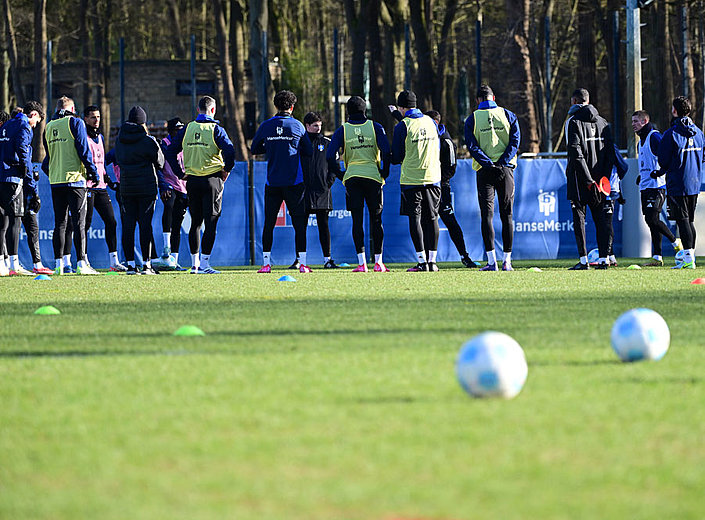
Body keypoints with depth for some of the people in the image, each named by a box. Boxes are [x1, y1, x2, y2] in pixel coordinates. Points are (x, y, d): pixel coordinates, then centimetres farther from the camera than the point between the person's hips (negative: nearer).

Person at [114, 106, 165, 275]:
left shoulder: (120, 140, 5)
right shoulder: (148, 141, -8)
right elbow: (160, 163, 1)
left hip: (126, 188, 4)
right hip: (147, 187, -4)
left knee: (128, 225, 4)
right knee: (145, 224, -3)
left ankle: (130, 264, 2)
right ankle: (146, 264, -6)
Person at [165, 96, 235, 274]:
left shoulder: (187, 129, 7)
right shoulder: (216, 129, -6)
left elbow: (170, 151, 7)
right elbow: (229, 151, -19)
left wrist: (180, 173, 12)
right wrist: (226, 169, -3)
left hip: (192, 180, 4)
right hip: (212, 180, -4)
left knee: (195, 222, 13)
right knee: (211, 223, -3)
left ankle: (194, 264, 16)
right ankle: (204, 264, -10)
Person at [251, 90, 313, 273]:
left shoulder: (266, 126, 2)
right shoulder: (297, 126, -1)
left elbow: (255, 149, 12)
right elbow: (308, 152, 6)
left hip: (272, 182, 1)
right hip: (294, 182, -1)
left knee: (269, 223, 6)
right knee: (299, 223, 3)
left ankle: (266, 263, 0)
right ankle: (302, 263, -2)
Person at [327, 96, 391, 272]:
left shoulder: (342, 130, 6)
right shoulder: (375, 127, 4)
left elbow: (330, 156, -2)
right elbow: (386, 151, -7)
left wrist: (340, 175, 8)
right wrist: (384, 172, 4)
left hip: (352, 177, 0)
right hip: (373, 176, 0)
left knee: (357, 220, 0)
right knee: (376, 219, 7)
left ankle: (362, 263, -8)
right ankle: (378, 262, 6)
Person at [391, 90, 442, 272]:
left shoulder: (402, 127, -8)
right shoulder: (430, 122, 7)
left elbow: (396, 158, -4)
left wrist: (398, 160, 19)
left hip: (412, 178, -4)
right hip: (432, 175, 4)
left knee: (415, 219, -1)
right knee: (431, 218, 8)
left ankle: (422, 261, -6)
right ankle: (432, 261, 6)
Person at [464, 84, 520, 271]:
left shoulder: (472, 119, 3)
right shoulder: (508, 115, 7)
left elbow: (472, 146, -8)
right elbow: (515, 142, -4)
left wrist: (489, 164, -12)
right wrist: (501, 163, -9)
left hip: (485, 171, -1)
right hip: (506, 170, 1)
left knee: (487, 214, -2)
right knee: (507, 215, 6)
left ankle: (491, 260, -11)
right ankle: (507, 261, 3)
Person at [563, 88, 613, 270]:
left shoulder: (574, 122, -7)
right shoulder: (602, 122, 11)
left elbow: (576, 154, -16)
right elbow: (610, 152, 8)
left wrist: (588, 179, -17)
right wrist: (604, 176, 5)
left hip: (579, 179, -5)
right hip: (599, 177, 5)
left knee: (579, 216, -1)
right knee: (600, 217, 8)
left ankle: (583, 260, -6)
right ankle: (603, 258, 5)